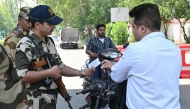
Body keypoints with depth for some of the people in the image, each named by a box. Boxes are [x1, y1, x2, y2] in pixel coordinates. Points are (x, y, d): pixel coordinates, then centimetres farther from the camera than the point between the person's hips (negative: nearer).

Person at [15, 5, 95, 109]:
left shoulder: (49, 42, 11)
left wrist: (81, 72, 2)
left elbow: (60, 66, 16)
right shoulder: (25, 45, -16)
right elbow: (22, 76, -25)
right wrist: (49, 72, -20)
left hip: (52, 97, 8)